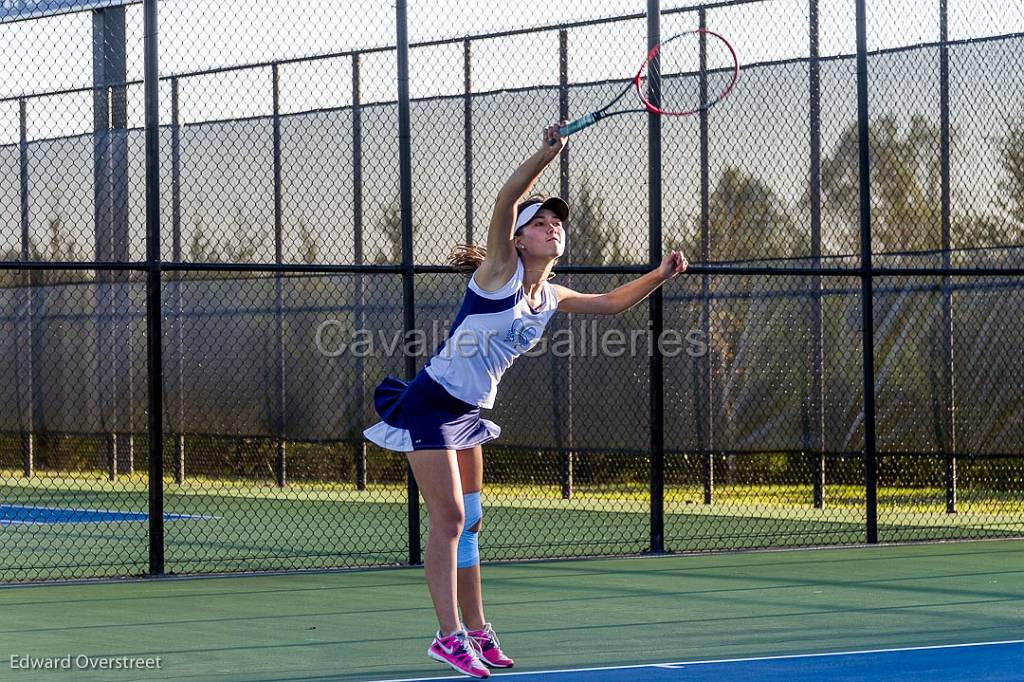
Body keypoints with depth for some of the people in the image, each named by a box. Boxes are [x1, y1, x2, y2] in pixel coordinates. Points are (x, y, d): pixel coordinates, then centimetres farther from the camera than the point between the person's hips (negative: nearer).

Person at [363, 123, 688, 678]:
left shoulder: (550, 298, 7)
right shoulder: (501, 270, -13)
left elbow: (611, 302, 21)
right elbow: (506, 200, -29)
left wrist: (659, 275, 8)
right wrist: (547, 154, -40)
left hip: (466, 414, 8)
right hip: (430, 404, -8)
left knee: (467, 521, 11)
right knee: (448, 518, -11)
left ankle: (475, 632, 18)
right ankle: (449, 637, -10)